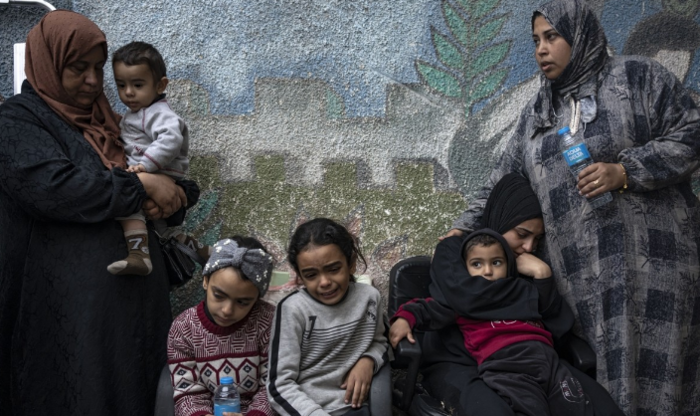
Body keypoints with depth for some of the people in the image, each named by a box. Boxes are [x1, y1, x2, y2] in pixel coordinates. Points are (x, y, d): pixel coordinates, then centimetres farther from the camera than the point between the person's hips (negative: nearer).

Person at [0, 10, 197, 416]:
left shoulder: (103, 120, 16)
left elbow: (166, 172, 21)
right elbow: (54, 188, -21)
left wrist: (163, 197, -2)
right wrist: (141, 184, -14)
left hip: (132, 296, 6)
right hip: (69, 304, -6)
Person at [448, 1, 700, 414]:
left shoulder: (637, 76, 5)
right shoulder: (536, 113, 20)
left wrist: (624, 171, -13)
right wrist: (464, 228, 7)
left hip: (650, 252, -4)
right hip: (580, 268, 4)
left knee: (653, 371, -6)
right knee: (597, 369, 2)